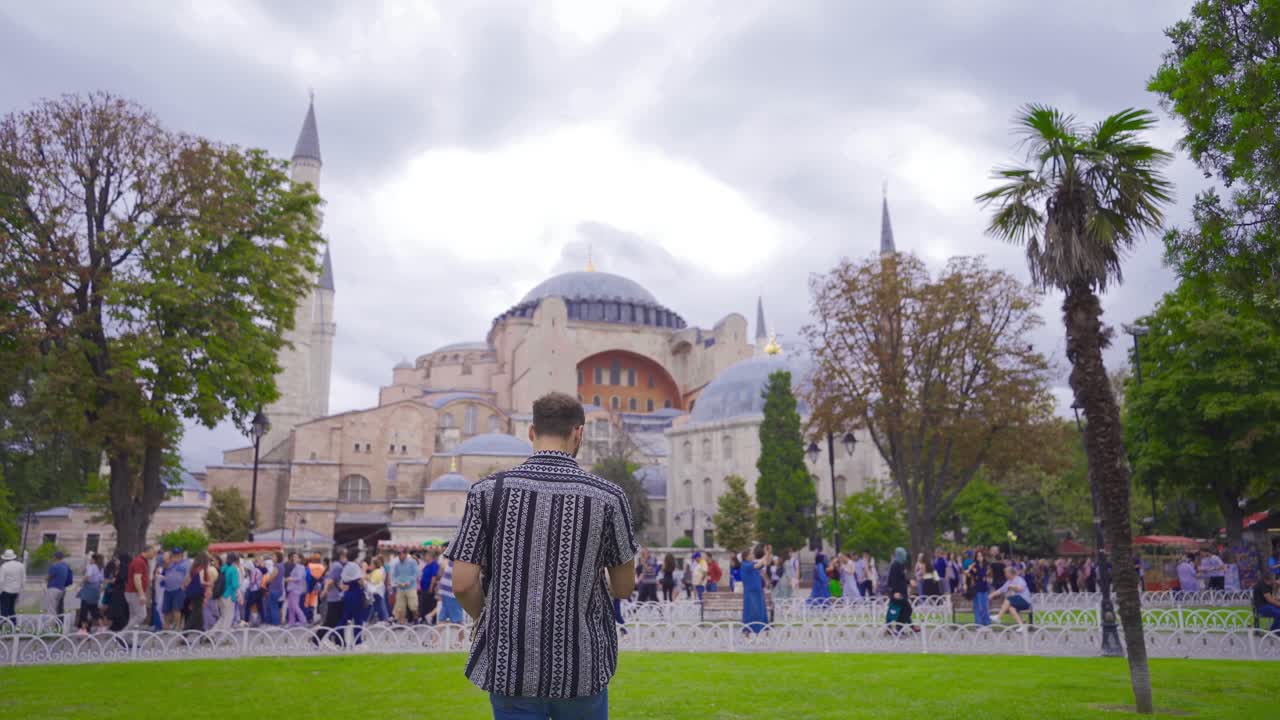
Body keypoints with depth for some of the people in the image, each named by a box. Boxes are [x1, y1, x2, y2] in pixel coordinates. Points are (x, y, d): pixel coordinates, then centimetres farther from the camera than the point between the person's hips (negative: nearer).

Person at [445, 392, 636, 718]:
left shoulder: (488, 490, -7)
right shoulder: (608, 496, -8)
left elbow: (463, 583, -8)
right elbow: (624, 588, 1)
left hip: (510, 664, 0)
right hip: (582, 667, 0)